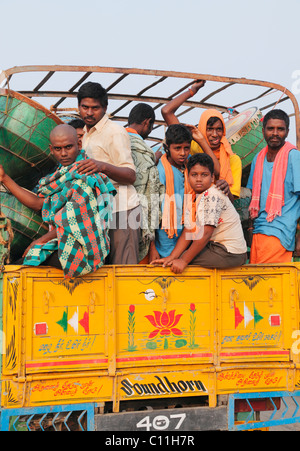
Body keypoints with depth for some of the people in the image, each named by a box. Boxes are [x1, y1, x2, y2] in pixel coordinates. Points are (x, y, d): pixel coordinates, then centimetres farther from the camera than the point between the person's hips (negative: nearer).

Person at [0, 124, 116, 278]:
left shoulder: (85, 175, -15)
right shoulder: (63, 175, 14)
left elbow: (76, 221, -18)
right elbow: (38, 203, 10)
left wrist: (40, 241, -10)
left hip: (80, 250, -9)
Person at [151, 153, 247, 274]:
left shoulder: (213, 196, -19)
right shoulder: (192, 196, 6)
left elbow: (205, 233, -23)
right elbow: (188, 231, 4)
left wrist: (183, 261, -21)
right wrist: (171, 257, -7)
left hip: (230, 253, -8)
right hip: (216, 245, 8)